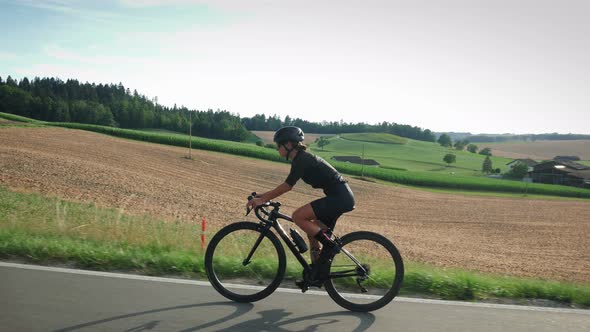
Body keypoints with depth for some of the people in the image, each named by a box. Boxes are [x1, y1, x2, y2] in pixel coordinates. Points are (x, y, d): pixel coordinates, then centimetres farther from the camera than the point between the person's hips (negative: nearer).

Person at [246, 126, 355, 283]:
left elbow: (287, 186, -16)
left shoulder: (302, 159, -14)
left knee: (298, 216, -16)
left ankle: (329, 245, -7)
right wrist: (263, 196, 15)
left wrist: (262, 199, -12)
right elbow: (287, 185, 19)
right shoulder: (302, 158, 16)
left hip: (340, 197, -10)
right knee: (314, 232, 15)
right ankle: (317, 272, 22)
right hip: (341, 197, 10)